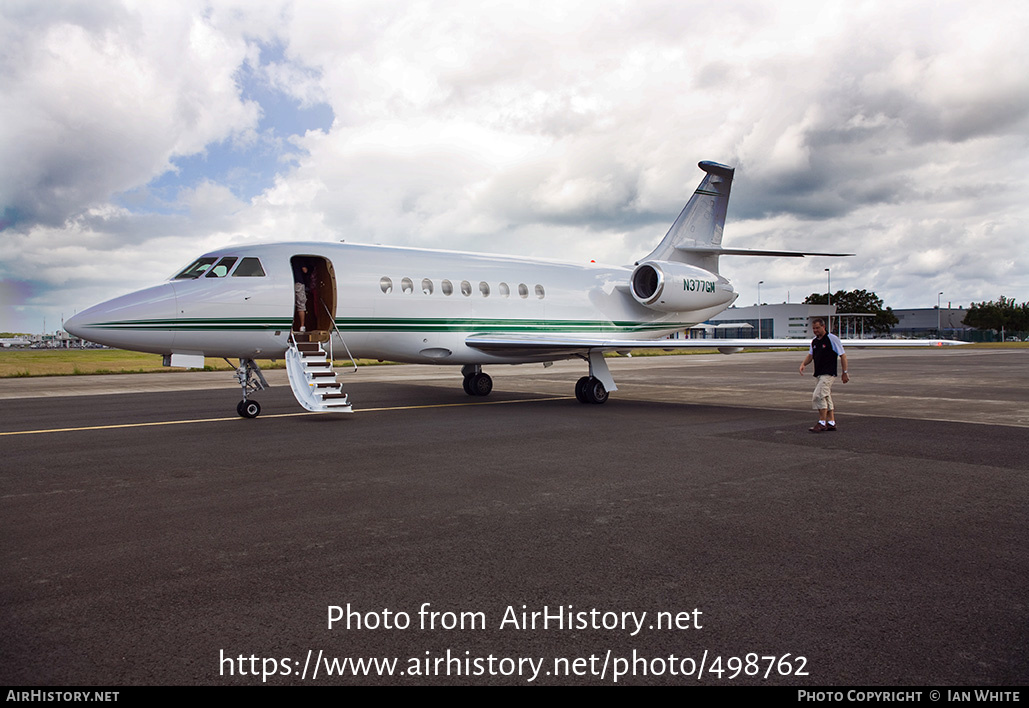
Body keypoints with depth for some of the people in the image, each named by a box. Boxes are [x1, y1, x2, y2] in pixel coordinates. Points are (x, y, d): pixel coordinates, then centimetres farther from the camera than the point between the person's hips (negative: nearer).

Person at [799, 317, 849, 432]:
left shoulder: (832, 339, -9)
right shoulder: (814, 341, 13)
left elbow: (842, 355, -6)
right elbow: (810, 355, 18)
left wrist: (845, 373, -7)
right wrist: (803, 364, -3)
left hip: (829, 374, -8)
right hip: (820, 374, 8)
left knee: (818, 396, -16)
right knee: (826, 398, 11)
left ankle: (822, 423, -10)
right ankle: (831, 424, 17)